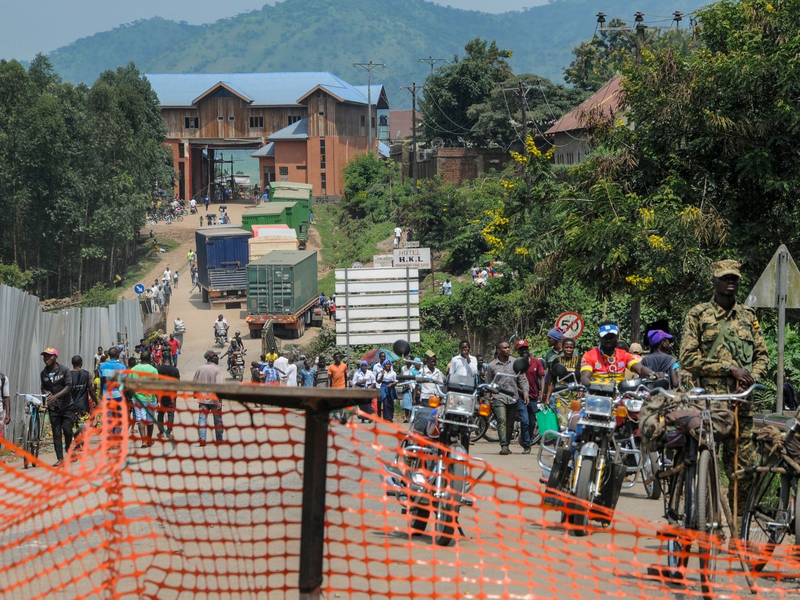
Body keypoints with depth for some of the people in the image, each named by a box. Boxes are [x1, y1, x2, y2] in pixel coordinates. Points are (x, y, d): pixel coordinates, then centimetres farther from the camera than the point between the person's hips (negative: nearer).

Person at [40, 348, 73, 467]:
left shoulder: (64, 370, -6)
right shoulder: (43, 373, 5)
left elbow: (69, 386, -14)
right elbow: (43, 387, 15)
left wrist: (56, 396, -26)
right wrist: (46, 392, -10)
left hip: (66, 405, -3)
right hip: (53, 407, 3)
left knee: (67, 430, -5)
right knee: (56, 433, -1)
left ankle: (69, 449, 24)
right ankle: (60, 458, 2)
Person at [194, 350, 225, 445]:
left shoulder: (200, 368, 3)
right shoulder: (217, 369, -10)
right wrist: (219, 401, -17)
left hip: (203, 398, 3)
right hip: (214, 399, -3)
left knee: (202, 419, 0)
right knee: (218, 420, 11)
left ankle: (202, 439, -16)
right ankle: (219, 440, 20)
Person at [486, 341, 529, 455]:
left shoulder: (515, 363, 10)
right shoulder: (492, 366, 7)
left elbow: (523, 379, 10)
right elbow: (488, 384, 12)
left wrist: (525, 393, -3)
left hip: (513, 398, 2)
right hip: (499, 397, -2)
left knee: (510, 424, 6)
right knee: (502, 420, -18)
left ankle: (507, 445, 18)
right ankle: (503, 446, -23)